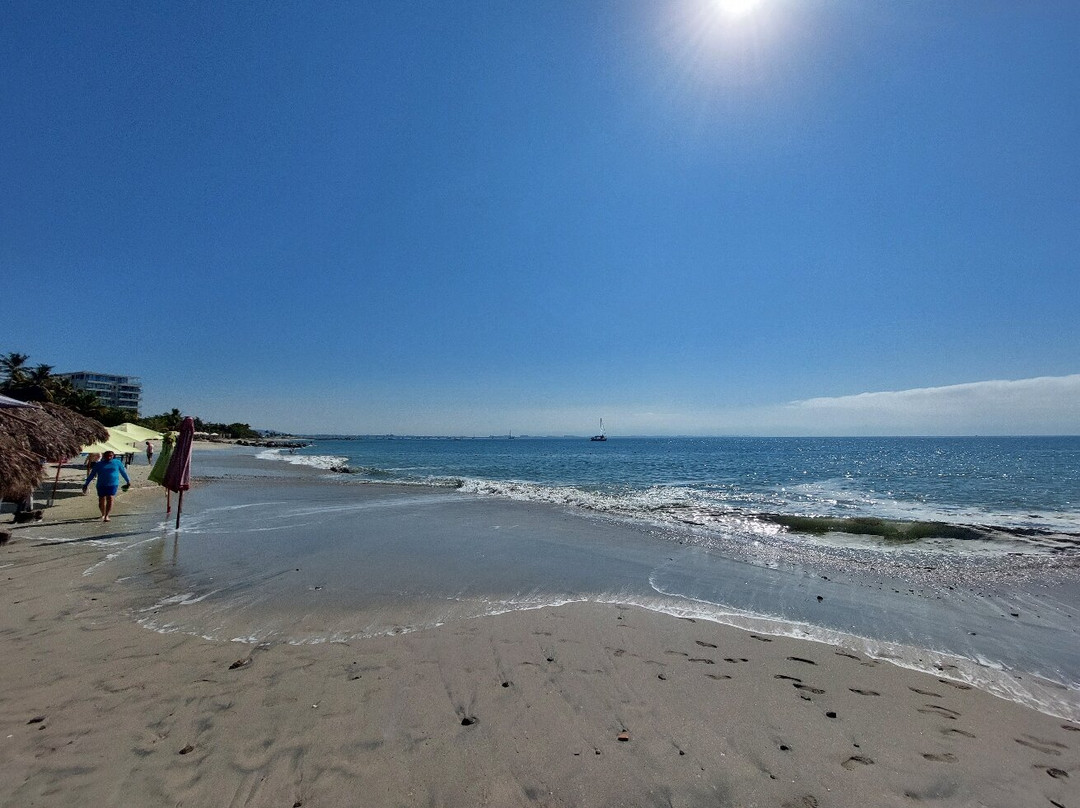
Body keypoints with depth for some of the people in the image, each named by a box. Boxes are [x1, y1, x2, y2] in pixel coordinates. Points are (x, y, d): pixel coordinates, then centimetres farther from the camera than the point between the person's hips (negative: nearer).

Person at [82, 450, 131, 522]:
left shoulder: (117, 463, 6)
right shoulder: (98, 464, 6)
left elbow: (123, 472, 16)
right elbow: (91, 475, 12)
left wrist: (128, 482, 22)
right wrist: (86, 484, 9)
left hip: (113, 484, -1)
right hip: (101, 485, 1)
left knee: (110, 499, -14)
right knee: (101, 500, 3)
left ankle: (107, 515, -9)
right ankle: (103, 514, 26)